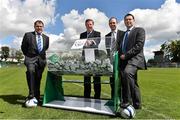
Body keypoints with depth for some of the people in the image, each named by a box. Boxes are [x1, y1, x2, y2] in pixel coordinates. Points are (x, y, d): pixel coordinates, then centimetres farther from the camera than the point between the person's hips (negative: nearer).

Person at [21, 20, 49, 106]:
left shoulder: (46, 38, 14)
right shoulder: (28, 35, 6)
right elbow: (23, 47, 11)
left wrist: (42, 56, 13)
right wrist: (28, 55, 11)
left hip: (41, 60, 3)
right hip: (31, 59, -3)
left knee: (38, 79, 6)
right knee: (31, 71, -32)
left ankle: (36, 97, 20)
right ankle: (31, 95, -27)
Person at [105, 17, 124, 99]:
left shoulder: (122, 33, 2)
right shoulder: (107, 36, 15)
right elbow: (107, 49, 13)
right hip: (111, 60, 4)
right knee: (112, 81, 10)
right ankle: (113, 99, 23)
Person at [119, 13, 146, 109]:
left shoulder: (139, 30, 7)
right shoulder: (123, 34, 27)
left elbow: (139, 45, -8)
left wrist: (126, 55, -13)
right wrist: (121, 56, 5)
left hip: (134, 58, -6)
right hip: (124, 60, 7)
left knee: (127, 72, -33)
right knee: (133, 83, 9)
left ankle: (128, 100, -21)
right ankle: (137, 104, 19)